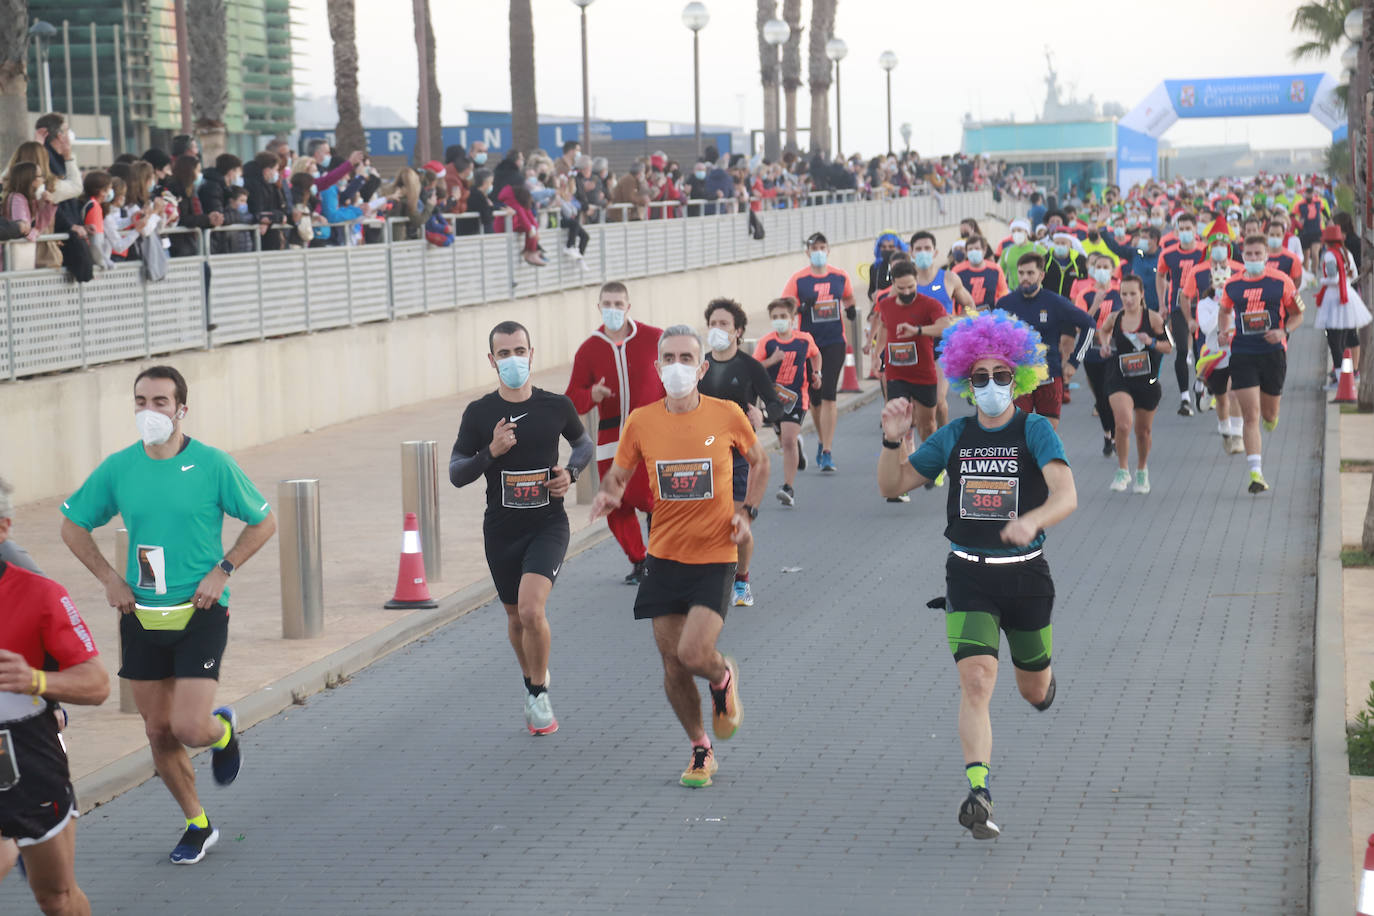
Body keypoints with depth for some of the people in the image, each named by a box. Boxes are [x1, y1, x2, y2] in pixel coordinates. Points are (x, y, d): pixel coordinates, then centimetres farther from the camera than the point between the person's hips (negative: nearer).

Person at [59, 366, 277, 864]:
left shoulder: (213, 464, -8)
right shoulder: (117, 468, -1)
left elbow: (263, 521, 2)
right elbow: (73, 525, 13)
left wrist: (221, 571, -7)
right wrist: (109, 578, 2)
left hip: (200, 613, -3)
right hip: (141, 616, 3)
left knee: (190, 728, -13)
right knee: (159, 732, 7)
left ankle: (223, 729, 24)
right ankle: (197, 825, 26)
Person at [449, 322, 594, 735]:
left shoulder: (556, 406, -3)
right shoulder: (478, 414, -5)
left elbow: (584, 442, 17)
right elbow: (455, 473, -2)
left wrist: (571, 472, -3)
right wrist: (490, 452, -19)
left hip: (548, 525, -2)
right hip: (501, 530, 2)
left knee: (531, 609, -21)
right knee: (516, 618, 14)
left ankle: (539, 694, -1)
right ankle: (532, 681, 42)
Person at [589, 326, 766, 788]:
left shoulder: (727, 415, -6)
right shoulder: (641, 421, -2)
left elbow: (758, 461, 12)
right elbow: (617, 475, 8)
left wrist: (747, 511, -1)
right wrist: (608, 495, -14)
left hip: (715, 557, -3)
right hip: (664, 556, 3)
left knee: (693, 653, -17)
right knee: (672, 664, 5)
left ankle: (723, 676, 21)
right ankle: (701, 750, 26)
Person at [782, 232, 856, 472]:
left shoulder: (840, 277, 4)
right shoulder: (799, 279, -2)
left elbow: (848, 298, 23)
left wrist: (850, 309, 4)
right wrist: (802, 307, -20)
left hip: (834, 343, 0)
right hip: (809, 343, 0)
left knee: (828, 396, -11)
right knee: (815, 398, 9)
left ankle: (826, 453, -13)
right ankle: (822, 441, 34)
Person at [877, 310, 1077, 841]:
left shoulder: (1035, 431, -6)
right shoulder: (953, 437, 3)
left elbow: (1067, 496, -21)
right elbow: (892, 486, 8)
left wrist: (1033, 520, -43)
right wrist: (892, 440, -11)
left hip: (1025, 574, -1)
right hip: (968, 576, 1)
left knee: (1034, 691, 17)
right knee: (975, 682, -19)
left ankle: (1042, 675, 56)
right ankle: (978, 794, -24)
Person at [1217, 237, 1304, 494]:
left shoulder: (1281, 282, -3)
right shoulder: (1232, 285, 4)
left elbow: (1296, 315, 4)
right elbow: (1225, 311, 22)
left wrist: (1283, 332, -15)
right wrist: (1223, 331, 3)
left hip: (1273, 353, 0)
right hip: (1242, 355, 0)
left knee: (1269, 415, 13)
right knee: (1250, 417, -9)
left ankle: (1274, 405, 53)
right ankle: (1256, 473, -11)